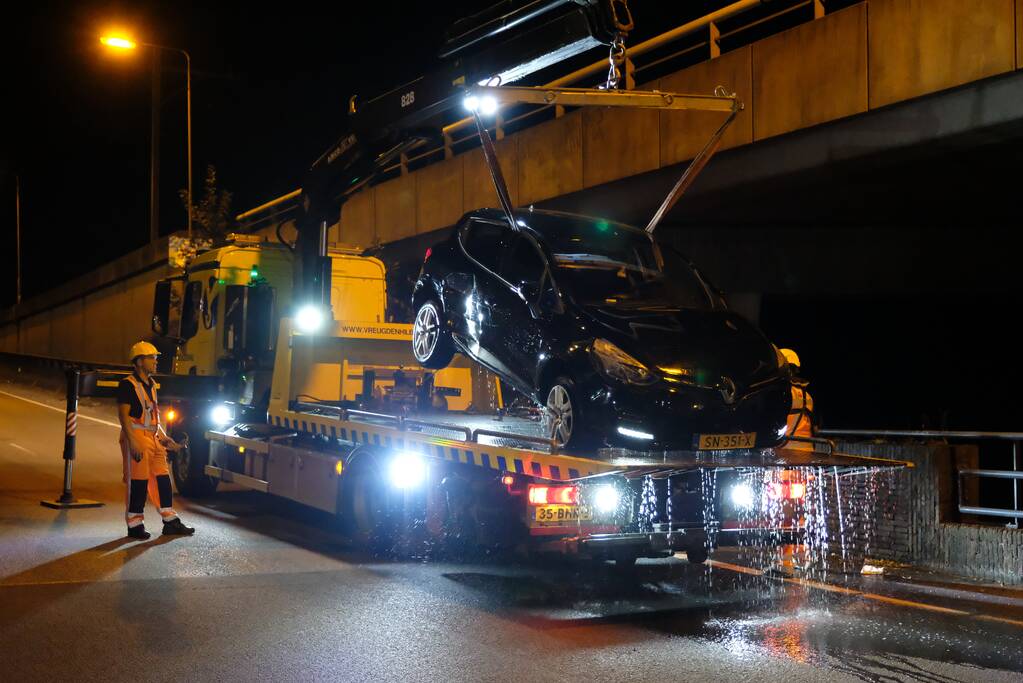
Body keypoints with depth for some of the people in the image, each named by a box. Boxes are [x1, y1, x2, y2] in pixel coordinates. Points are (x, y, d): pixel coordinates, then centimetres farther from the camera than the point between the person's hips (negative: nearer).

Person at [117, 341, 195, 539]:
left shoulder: (150, 385, 18)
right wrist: (132, 442, -24)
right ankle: (135, 526, 3)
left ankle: (170, 522, 15)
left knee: (163, 478, 9)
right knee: (138, 482, -5)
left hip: (153, 438, 9)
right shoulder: (128, 385, -9)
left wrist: (164, 438, 18)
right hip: (136, 437, -9)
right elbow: (124, 415, -16)